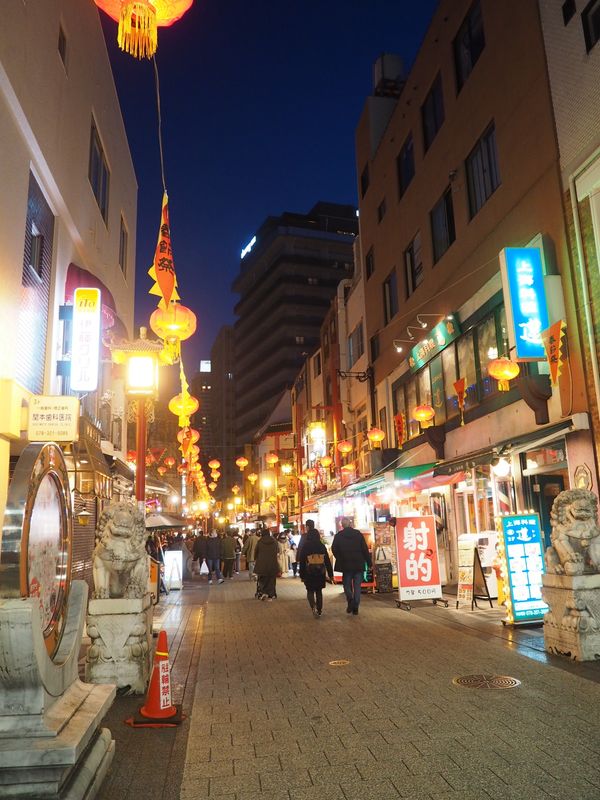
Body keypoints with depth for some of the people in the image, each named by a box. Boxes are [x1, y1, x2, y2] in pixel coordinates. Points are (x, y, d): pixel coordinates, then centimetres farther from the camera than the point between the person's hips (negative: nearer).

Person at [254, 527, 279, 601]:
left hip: (262, 563, -1)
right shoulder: (274, 541, -1)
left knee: (262, 579, 12)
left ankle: (263, 592, -5)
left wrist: (255, 560, 20)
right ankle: (270, 596, 7)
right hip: (273, 563, 1)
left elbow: (256, 552, 3)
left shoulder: (260, 542, -5)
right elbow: (277, 551, 9)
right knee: (271, 580, 8)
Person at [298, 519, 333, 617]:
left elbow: (302, 562, -2)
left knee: (310, 591, 8)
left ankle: (313, 607, -16)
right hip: (321, 571, 2)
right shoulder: (322, 546, 2)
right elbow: (327, 560, 4)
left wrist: (302, 575, 5)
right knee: (319, 591, 15)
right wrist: (330, 574, 8)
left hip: (309, 572, -2)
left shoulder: (305, 546, -4)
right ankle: (319, 610, 15)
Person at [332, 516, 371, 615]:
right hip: (358, 564, 1)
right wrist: (369, 562, 3)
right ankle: (355, 607, 4)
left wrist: (340, 560, 13)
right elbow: (365, 549, -2)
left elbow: (334, 550, -1)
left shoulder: (338, 536, -1)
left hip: (346, 565, -1)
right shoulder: (358, 534, 0)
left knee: (347, 584, 11)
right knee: (357, 586, 7)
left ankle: (350, 600, -12)